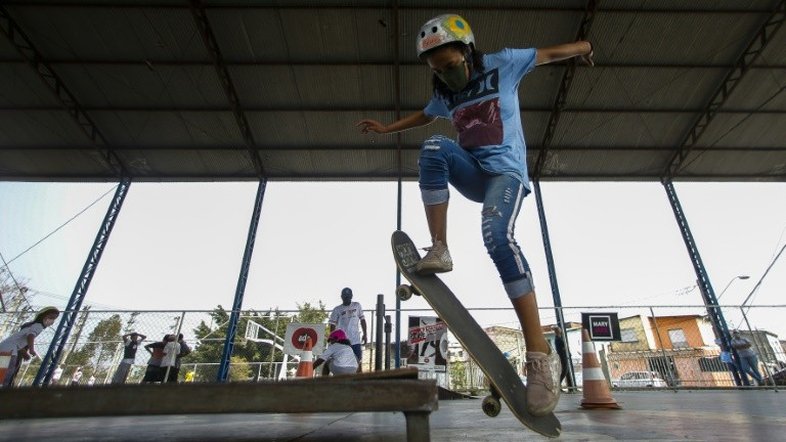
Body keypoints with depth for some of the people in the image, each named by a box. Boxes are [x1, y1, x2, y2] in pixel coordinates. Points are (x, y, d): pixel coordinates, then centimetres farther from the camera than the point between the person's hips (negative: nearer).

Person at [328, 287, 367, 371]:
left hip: (356, 340, 1)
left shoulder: (357, 306, 7)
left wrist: (364, 334, 6)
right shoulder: (337, 310, 0)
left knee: (357, 361, 1)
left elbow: (362, 320, 11)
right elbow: (332, 325, 0)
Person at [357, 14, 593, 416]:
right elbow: (424, 116, 31)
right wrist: (386, 128, 33)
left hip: (506, 171, -4)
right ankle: (439, 250, -27)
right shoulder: (445, 95, 12)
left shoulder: (502, 64, 0)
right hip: (472, 174, 5)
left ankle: (540, 354, -29)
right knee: (433, 148, -27)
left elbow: (547, 53, 14)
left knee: (497, 236, -32)